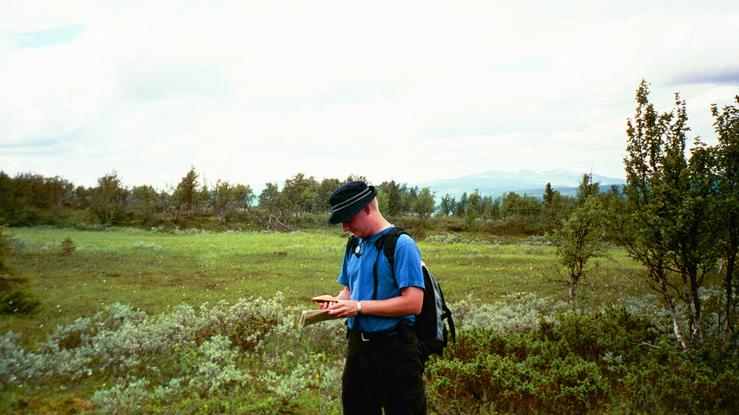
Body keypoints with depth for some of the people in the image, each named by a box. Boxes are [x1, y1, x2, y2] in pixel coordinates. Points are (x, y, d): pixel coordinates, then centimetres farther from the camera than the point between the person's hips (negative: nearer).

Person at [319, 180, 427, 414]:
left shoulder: (401, 244, -15)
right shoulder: (354, 245, 10)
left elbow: (413, 303, -21)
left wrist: (359, 307, -20)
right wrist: (336, 302, -1)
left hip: (394, 348, -8)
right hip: (357, 344, 8)